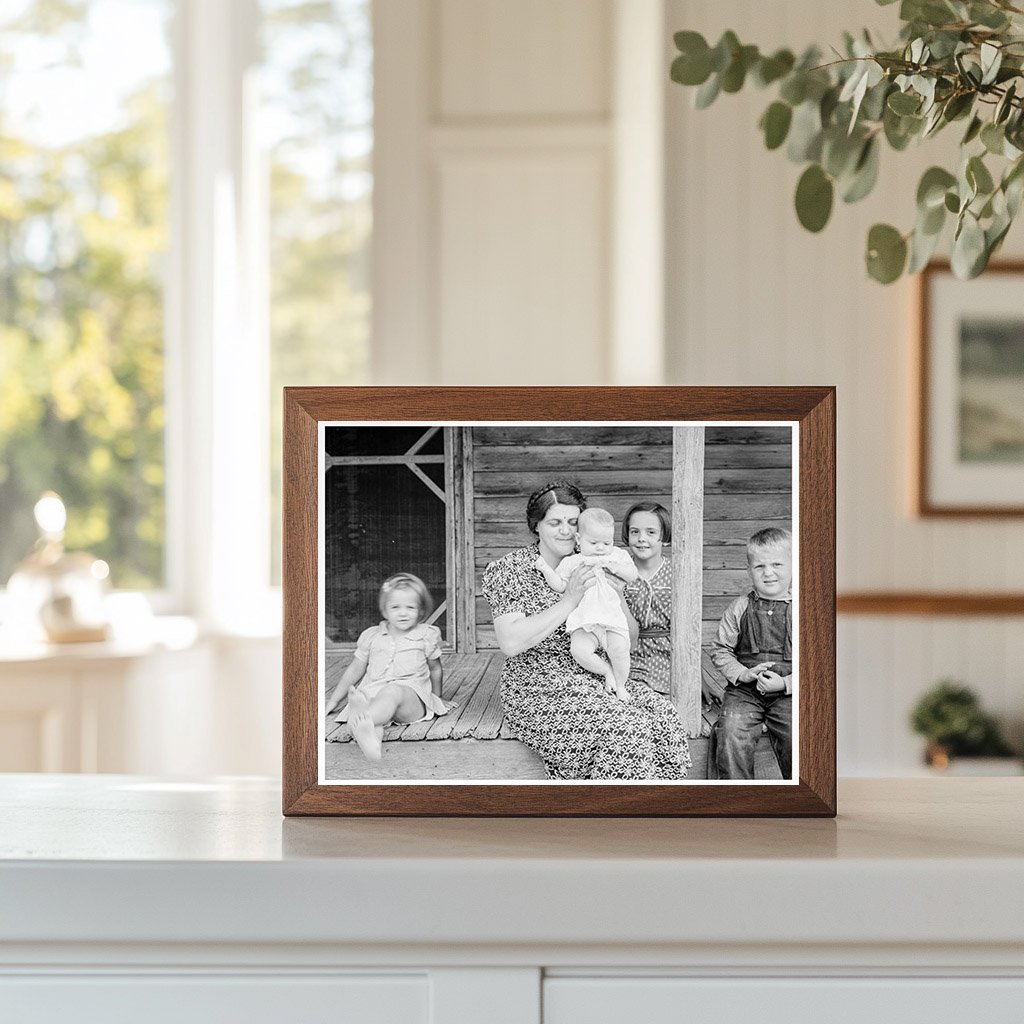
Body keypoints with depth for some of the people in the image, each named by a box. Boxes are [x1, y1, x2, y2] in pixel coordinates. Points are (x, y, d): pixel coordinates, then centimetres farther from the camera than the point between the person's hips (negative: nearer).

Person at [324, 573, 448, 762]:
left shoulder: (427, 636, 13)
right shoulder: (371, 636, 18)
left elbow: (435, 670, 27)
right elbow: (354, 671, 25)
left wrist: (436, 697, 33)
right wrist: (332, 701, 25)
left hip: (412, 698, -2)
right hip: (372, 694, 2)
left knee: (392, 692, -39)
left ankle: (362, 722, -72)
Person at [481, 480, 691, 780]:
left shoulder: (589, 568, 10)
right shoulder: (509, 570, -5)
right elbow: (511, 643, -20)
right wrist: (569, 601, -21)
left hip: (596, 681, 6)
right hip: (540, 693, -6)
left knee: (663, 715, -20)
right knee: (624, 727, -29)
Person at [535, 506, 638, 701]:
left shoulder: (617, 556, 13)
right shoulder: (571, 562, 12)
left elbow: (633, 575, 1)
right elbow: (559, 586, 10)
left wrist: (610, 564, -10)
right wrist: (545, 569, -4)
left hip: (613, 620, 0)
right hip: (584, 625, 1)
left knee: (619, 649, -27)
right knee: (579, 650, -27)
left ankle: (620, 685, -1)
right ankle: (606, 671, -2)